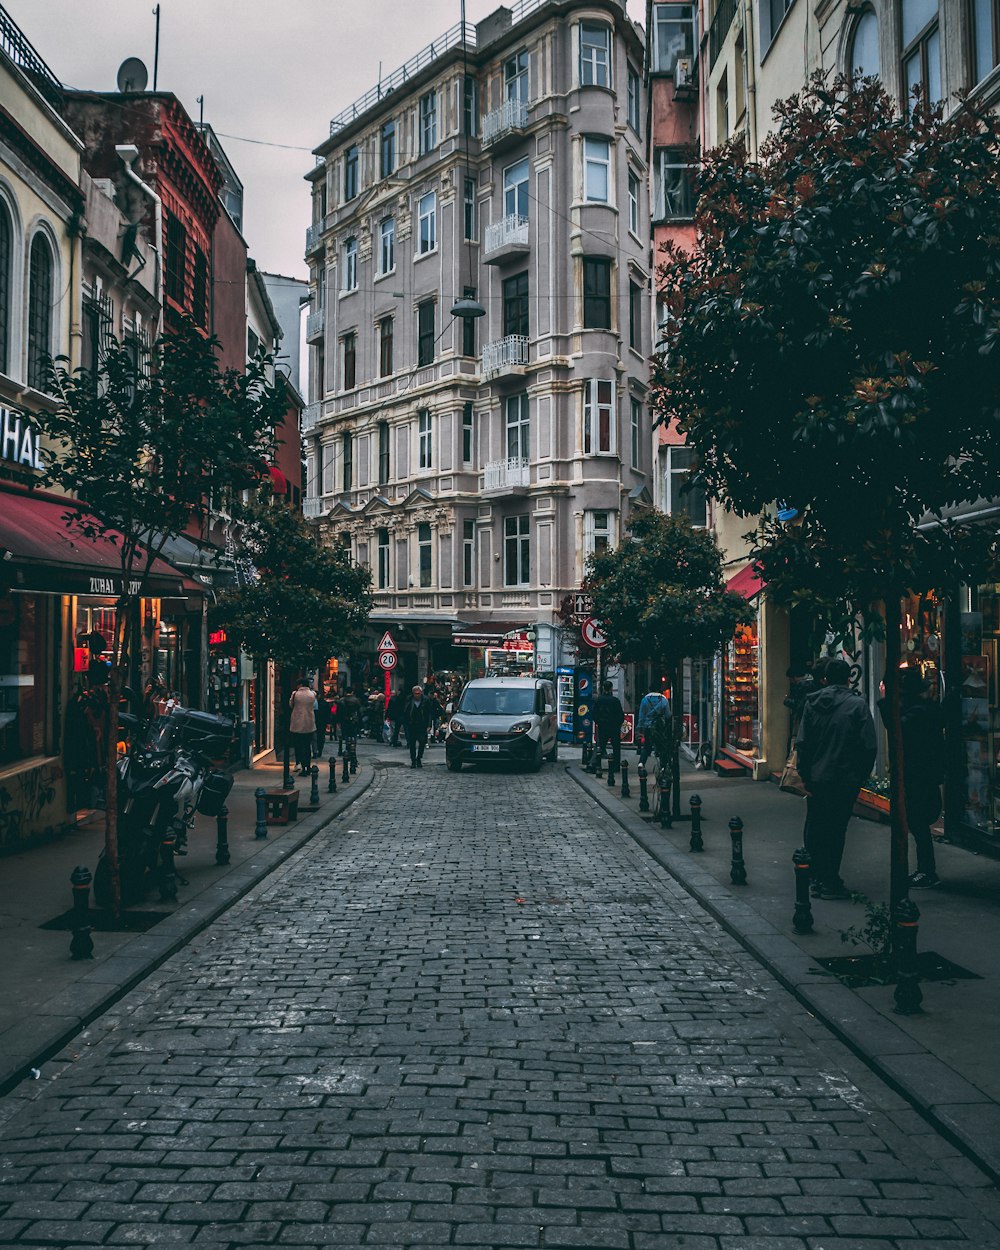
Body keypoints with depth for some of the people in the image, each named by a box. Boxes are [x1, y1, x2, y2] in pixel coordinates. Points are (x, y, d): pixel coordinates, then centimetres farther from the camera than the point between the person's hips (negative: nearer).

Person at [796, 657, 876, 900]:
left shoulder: (812, 703, 2)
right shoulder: (858, 705, -8)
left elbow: (802, 743, -1)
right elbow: (868, 746, -11)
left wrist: (805, 775, 4)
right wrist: (862, 777, 0)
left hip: (816, 778, 3)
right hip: (845, 779, -3)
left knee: (814, 828, 14)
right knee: (836, 829, 4)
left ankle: (816, 878, 20)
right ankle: (830, 882, 6)